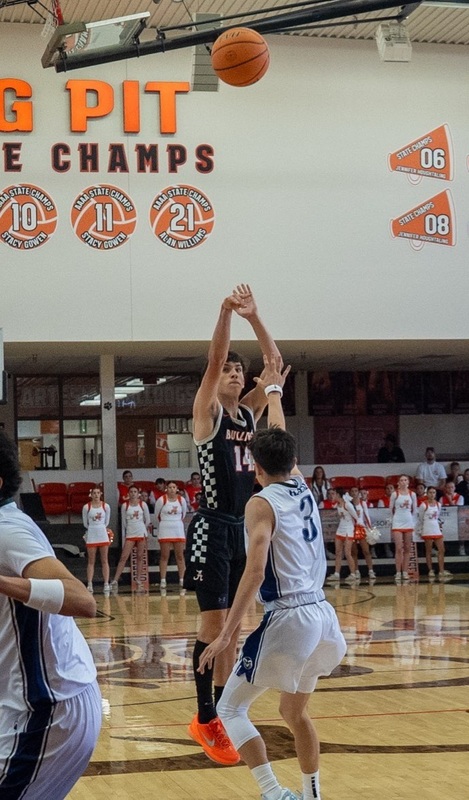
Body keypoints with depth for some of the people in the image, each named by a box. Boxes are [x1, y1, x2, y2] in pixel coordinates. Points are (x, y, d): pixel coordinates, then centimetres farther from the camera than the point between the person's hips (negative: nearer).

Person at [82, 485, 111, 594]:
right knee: (91, 562, 1)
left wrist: (100, 528, 9)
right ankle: (89, 585, 1)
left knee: (105, 561, 1)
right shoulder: (86, 507, -2)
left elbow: (106, 522, 10)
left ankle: (106, 584, 2)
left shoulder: (105, 506, 0)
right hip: (91, 536, -1)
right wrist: (93, 528, 11)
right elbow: (85, 523, 7)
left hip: (103, 536, 1)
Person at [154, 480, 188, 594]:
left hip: (179, 530, 2)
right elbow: (157, 516, 5)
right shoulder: (161, 500, -6)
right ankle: (162, 581, 0)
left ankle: (182, 580, 6)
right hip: (165, 531, -2)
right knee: (164, 556, -1)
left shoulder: (182, 500, 0)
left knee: (180, 556, 3)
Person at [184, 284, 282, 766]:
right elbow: (214, 360, -19)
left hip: (244, 526, 7)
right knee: (214, 622, -8)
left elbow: (276, 367, 2)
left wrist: (254, 317, -9)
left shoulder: (250, 411, 12)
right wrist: (226, 311, -29)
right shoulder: (207, 412, -4)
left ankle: (221, 711, 17)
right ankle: (204, 718, -2)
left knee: (233, 624, 10)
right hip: (213, 527, -7)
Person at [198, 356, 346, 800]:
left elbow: (255, 570, -19)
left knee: (231, 709, 4)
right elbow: (281, 439, 29)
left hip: (288, 619, -7)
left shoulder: (262, 503, -8)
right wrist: (274, 389, 44)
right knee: (295, 711, 25)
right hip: (323, 615, 7)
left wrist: (226, 633, -20)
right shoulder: (304, 488, 10)